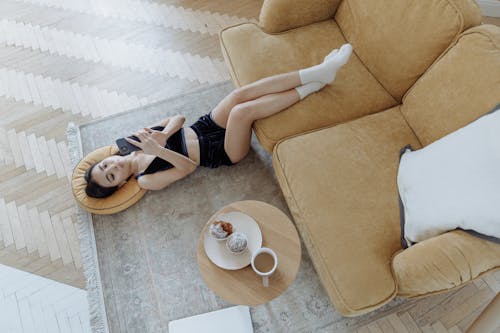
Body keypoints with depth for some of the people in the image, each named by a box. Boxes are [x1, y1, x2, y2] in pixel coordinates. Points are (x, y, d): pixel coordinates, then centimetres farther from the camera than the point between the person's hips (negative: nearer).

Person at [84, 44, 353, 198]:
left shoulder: (135, 142, 5)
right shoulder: (145, 181, -9)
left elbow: (178, 118, 2)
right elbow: (189, 167, -18)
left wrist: (162, 136, -19)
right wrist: (160, 150, -32)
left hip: (205, 127, 6)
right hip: (224, 152, -5)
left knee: (241, 94, -24)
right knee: (241, 110, -34)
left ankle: (318, 72, -20)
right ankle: (314, 86, -19)